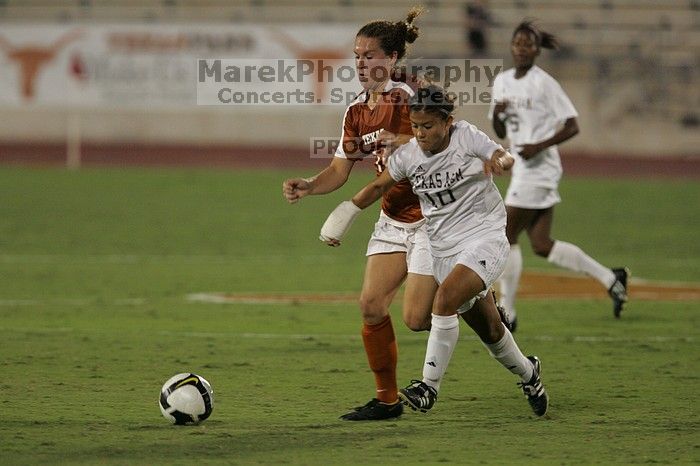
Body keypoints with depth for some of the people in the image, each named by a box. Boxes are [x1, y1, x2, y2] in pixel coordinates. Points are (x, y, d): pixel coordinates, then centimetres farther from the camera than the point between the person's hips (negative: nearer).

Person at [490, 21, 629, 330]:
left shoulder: (544, 83, -10)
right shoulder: (502, 81, 12)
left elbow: (572, 127, -11)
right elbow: (501, 133, 19)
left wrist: (540, 145, -22)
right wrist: (496, 113, -3)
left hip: (540, 167, -8)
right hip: (522, 169, 8)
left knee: (507, 236, -6)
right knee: (542, 246, 7)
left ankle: (507, 312, 1)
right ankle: (609, 278, 17)